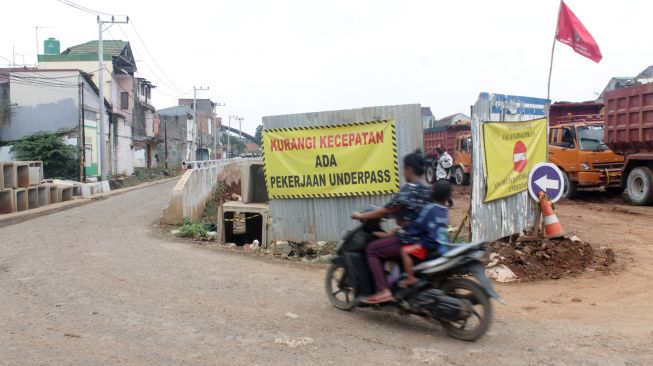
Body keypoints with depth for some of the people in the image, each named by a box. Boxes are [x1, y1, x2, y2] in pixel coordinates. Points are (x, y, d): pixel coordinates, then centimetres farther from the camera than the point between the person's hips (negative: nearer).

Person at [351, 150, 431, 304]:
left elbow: (387, 210, -16)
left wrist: (361, 216, -5)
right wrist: (397, 229, 24)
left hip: (410, 239, -9)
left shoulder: (410, 188, -16)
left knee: (372, 249, 2)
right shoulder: (429, 189, 10)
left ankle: (383, 291, -6)